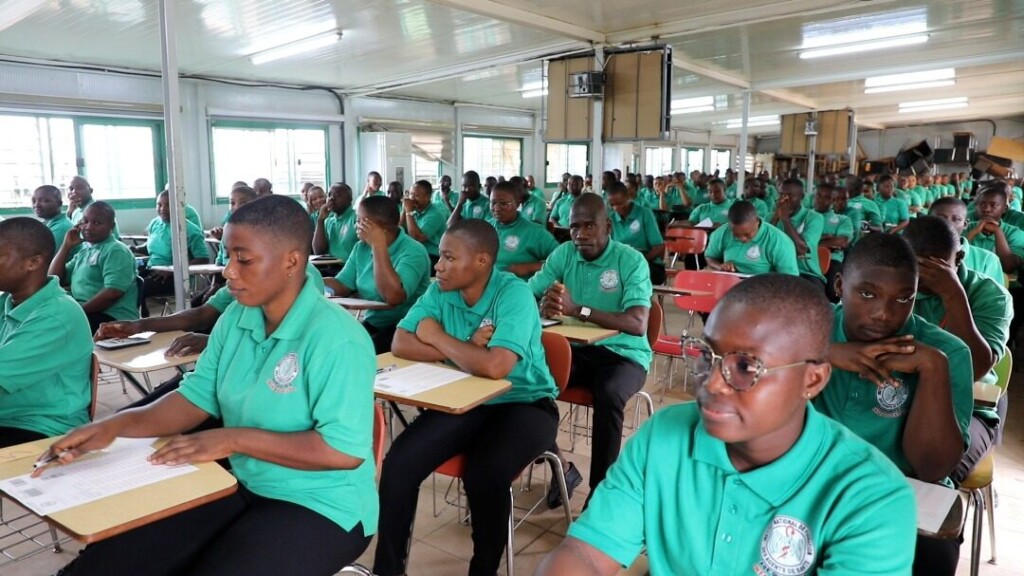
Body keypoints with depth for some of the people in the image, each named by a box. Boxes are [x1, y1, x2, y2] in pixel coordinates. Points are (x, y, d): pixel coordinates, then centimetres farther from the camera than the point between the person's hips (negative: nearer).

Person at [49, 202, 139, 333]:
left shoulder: (116, 251, -8)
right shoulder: (84, 250, 20)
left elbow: (112, 294, -20)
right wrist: (66, 246, 11)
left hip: (112, 318, -8)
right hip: (82, 312, 8)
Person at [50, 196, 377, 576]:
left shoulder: (334, 337, -23)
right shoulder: (236, 318, 3)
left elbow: (346, 451, -26)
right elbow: (195, 398, 9)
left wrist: (236, 439, -23)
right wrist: (117, 424, -8)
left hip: (319, 506, -7)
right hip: (240, 486, 7)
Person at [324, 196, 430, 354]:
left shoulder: (413, 251, -17)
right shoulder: (361, 248, 8)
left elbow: (393, 297, -30)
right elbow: (341, 286, 4)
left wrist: (379, 246, -26)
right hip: (371, 323, 7)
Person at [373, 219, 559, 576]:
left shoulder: (514, 293, -20)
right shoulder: (440, 290, -2)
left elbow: (494, 366, -33)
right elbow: (400, 344, -9)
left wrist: (437, 337, -17)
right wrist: (465, 350, -21)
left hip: (524, 403, -5)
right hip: (465, 401, 5)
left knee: (483, 476, -30)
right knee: (399, 463, -14)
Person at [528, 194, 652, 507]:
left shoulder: (631, 261, -11)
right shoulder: (563, 254, 3)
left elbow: (637, 324, -24)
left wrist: (578, 310, -34)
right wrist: (544, 306, -28)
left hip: (622, 353, -4)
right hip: (575, 349, 4)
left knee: (608, 395, -35)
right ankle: (562, 467, 0)